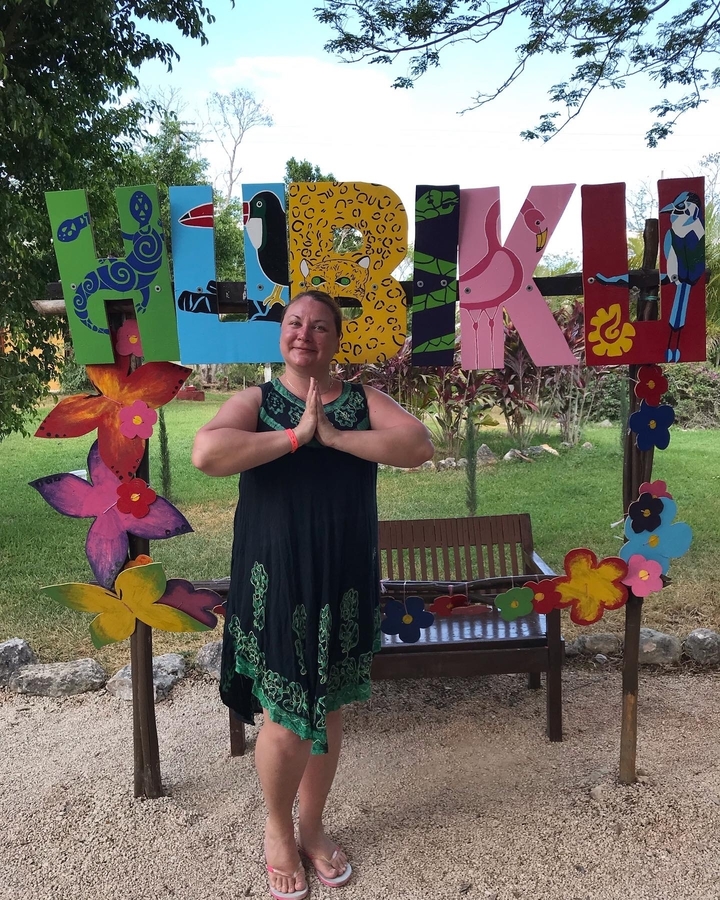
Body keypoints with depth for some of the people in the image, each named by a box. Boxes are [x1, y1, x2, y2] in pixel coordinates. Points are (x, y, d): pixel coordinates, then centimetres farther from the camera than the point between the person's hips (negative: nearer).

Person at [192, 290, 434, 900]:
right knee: (286, 719, 4)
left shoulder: (364, 401, 4)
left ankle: (312, 826, 39)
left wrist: (332, 435, -19)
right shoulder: (256, 402, -1)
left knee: (329, 709, 15)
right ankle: (278, 829, 33)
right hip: (275, 581, -2)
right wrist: (296, 435, -19)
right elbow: (206, 453, -20)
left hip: (344, 582, 3)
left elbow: (419, 446, -13)